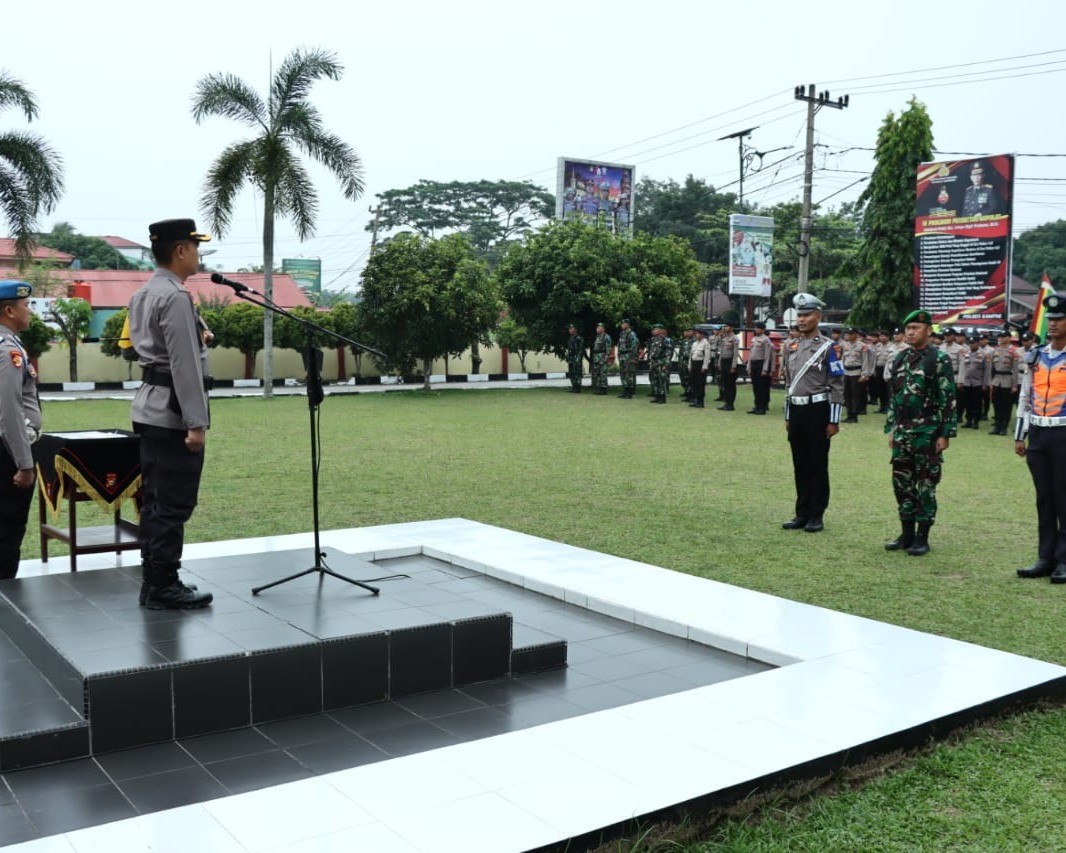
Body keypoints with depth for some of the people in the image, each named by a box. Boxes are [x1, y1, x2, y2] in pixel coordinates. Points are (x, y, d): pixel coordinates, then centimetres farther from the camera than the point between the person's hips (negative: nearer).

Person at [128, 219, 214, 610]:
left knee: (154, 501, 13)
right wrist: (196, 422, -21)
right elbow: (184, 364, -20)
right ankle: (162, 587, 2)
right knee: (173, 505, -4)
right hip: (172, 413, -10)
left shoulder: (142, 295, 14)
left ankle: (153, 581, 21)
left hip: (150, 408, 10)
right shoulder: (176, 297, -17)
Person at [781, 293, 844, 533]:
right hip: (796, 411, 6)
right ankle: (802, 513, 18)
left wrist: (834, 421, -12)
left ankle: (816, 516, 9)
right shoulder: (791, 347, 11)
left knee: (818, 465, 1)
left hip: (818, 411, -6)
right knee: (800, 465, 10)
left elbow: (837, 386, -8)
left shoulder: (829, 348, -7)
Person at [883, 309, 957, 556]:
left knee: (925, 485, 1)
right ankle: (906, 534, 19)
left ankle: (922, 538, 9)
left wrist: (945, 434, -14)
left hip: (927, 433, -6)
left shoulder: (939, 359, -8)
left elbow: (949, 399, -10)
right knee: (901, 483, 9)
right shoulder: (900, 359, 11)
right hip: (902, 432, 6)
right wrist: (890, 429, 14)